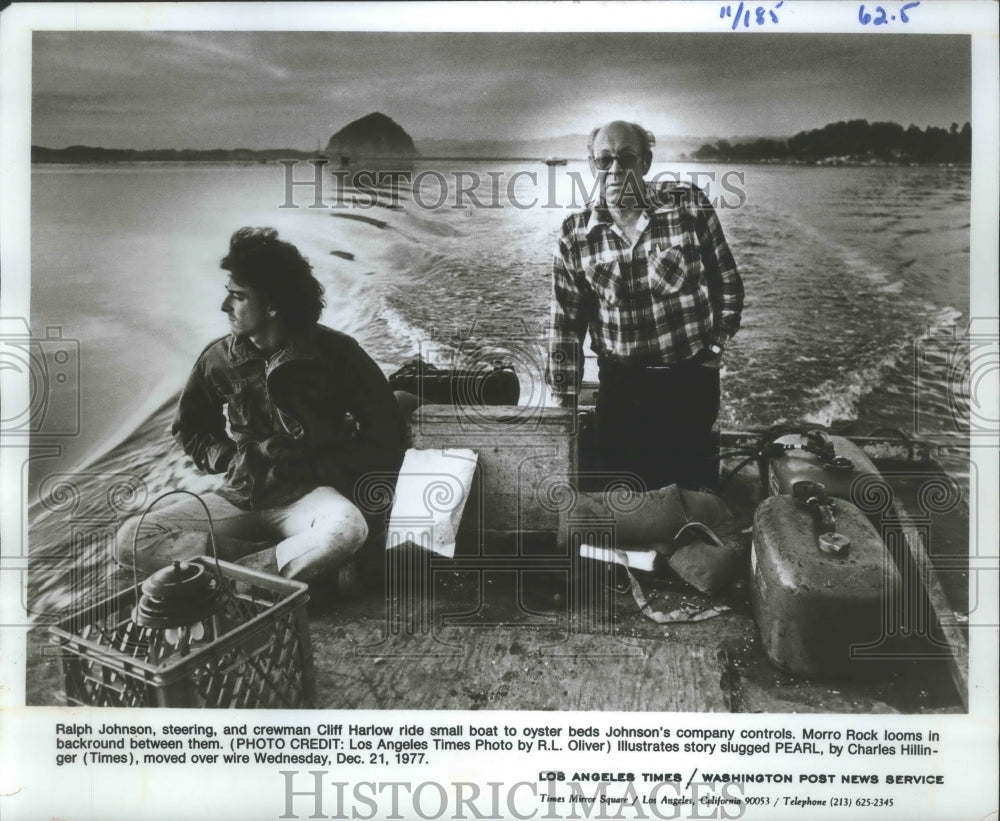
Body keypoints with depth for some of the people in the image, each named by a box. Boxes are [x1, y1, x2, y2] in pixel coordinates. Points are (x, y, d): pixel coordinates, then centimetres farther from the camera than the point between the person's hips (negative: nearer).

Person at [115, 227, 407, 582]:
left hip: (308, 494, -4)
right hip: (240, 497, 4)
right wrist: (236, 459, 0)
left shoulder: (335, 353, -8)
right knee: (131, 539, -17)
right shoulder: (218, 359, 1)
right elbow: (189, 431, 18)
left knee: (347, 530, -39)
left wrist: (320, 471, -9)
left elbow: (387, 434, -3)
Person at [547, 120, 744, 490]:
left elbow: (728, 284, 5)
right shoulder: (576, 234, -2)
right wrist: (564, 404, 1)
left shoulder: (689, 206, -5)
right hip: (620, 383, 1)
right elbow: (566, 323, 1)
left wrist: (714, 349, 3)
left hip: (691, 380, -1)